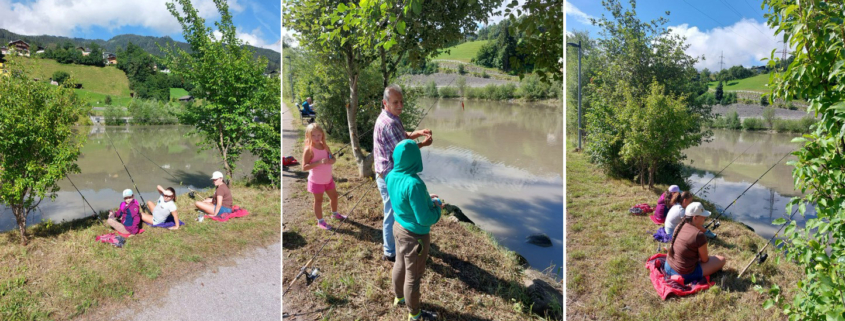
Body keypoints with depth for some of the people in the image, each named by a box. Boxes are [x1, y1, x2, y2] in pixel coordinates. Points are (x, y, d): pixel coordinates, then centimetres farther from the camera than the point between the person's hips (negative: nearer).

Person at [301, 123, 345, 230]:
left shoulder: (325, 146, -1)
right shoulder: (309, 150, -21)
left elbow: (333, 158, 8)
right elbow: (304, 167, -25)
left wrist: (332, 160, -18)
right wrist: (319, 162, -34)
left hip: (328, 179, 7)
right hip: (316, 181, -7)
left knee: (334, 196, 20)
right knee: (318, 200, 8)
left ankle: (335, 214, 45)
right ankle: (320, 221, 24)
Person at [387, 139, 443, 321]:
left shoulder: (392, 176, -9)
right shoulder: (414, 184, -34)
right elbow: (424, 219, -27)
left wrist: (426, 199, 5)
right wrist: (437, 207, -9)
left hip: (399, 228, 8)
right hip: (415, 236, -8)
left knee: (400, 265, 28)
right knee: (413, 276, 12)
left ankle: (399, 297, 53)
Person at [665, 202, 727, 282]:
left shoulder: (680, 227, -1)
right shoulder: (699, 235, -22)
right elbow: (705, 260, -6)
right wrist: (708, 256, 15)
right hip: (684, 275, -7)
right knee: (721, 260, 5)